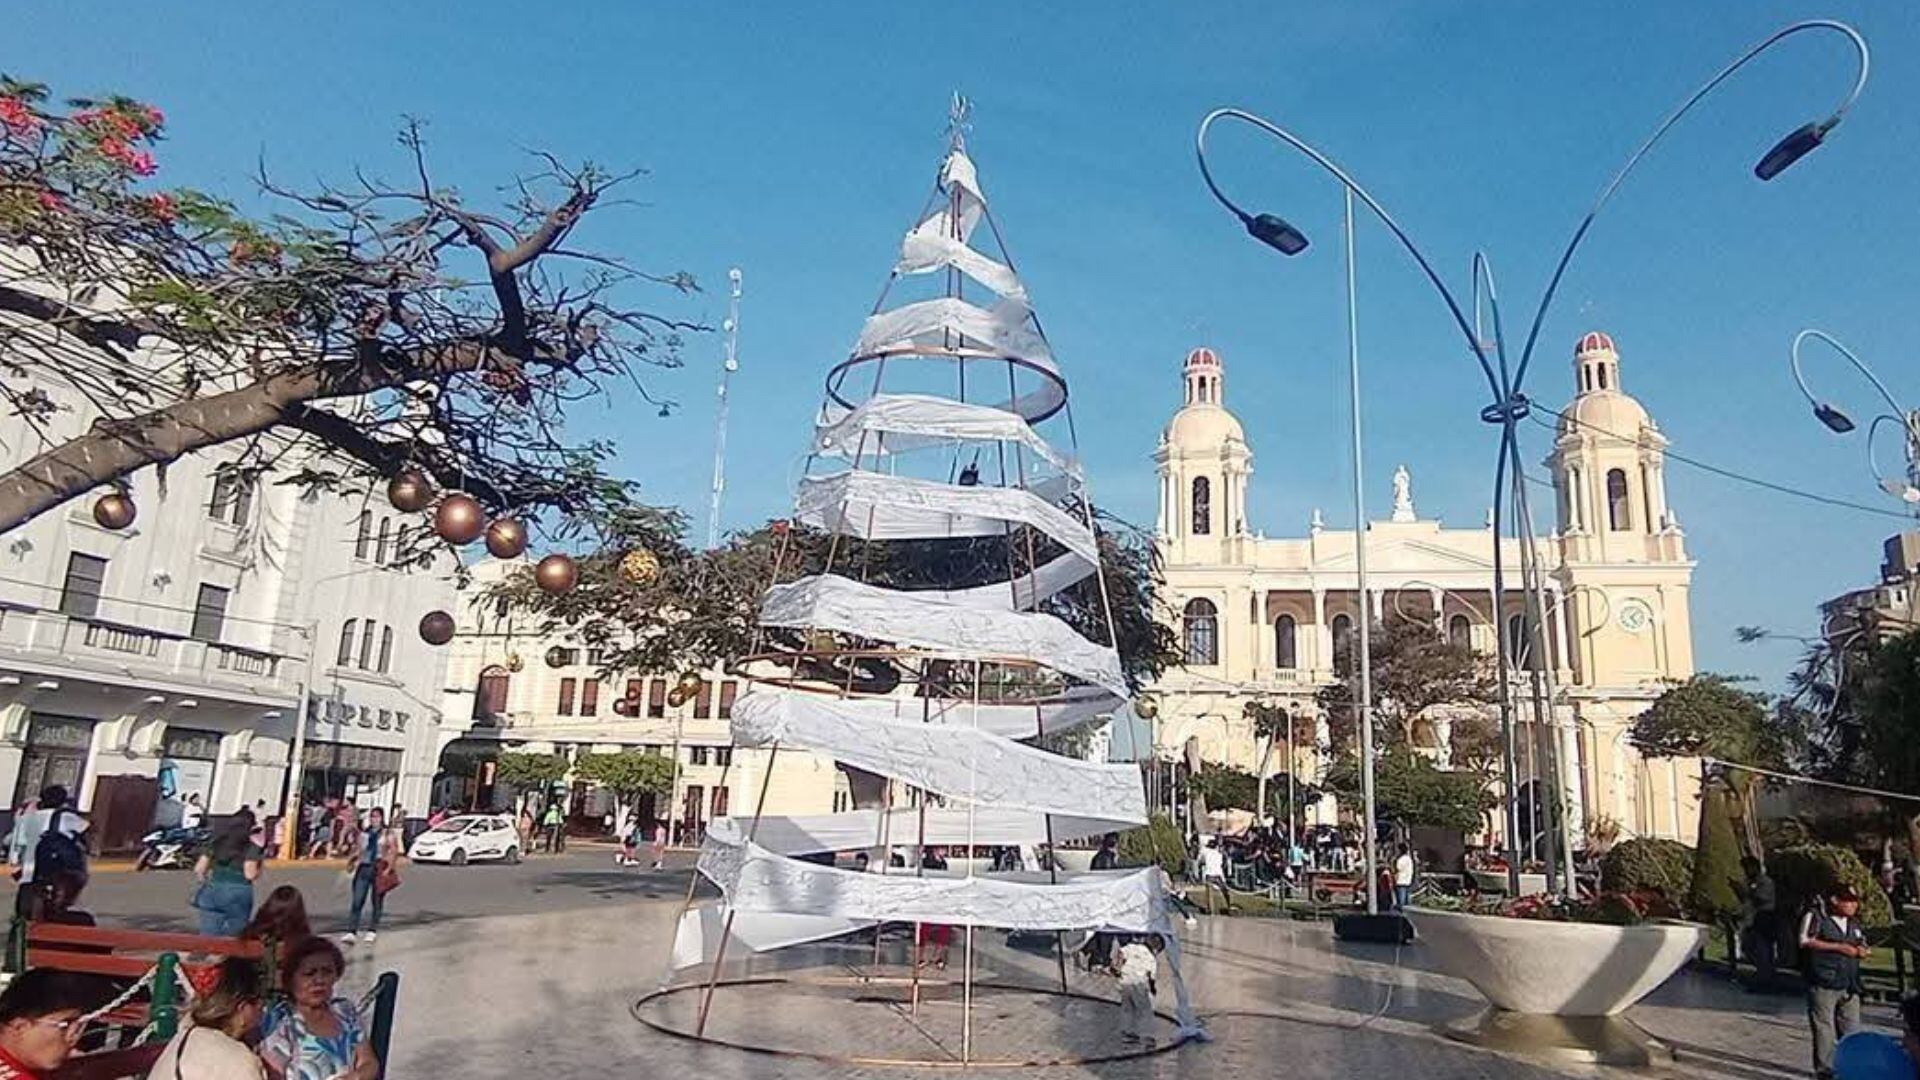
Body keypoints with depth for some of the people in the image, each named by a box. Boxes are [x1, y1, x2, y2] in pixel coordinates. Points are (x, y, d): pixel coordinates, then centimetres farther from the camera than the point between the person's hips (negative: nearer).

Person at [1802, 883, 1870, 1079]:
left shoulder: (1854, 923, 16)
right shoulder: (1815, 917, -7)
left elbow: (1862, 944, 25)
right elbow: (1806, 942, -14)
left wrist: (1862, 951, 1)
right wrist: (1839, 947, -16)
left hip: (1849, 986, 6)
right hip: (1823, 985, -6)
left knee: (1851, 1030, 8)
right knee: (1824, 1029, -1)